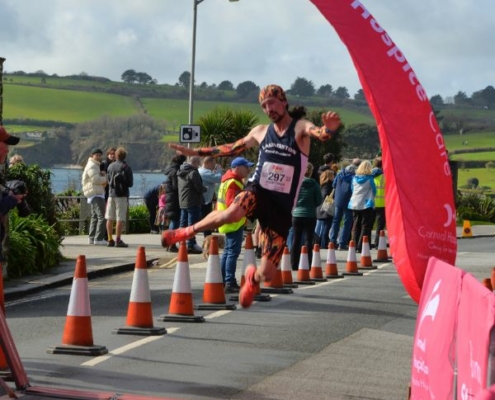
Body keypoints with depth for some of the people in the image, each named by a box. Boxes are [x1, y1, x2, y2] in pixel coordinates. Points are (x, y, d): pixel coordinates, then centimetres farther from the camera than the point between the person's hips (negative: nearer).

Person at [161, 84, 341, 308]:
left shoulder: (300, 128, -1)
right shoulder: (261, 132, 12)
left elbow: (319, 134, -24)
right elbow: (233, 149, 28)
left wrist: (328, 129, -50)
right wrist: (195, 152, 28)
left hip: (281, 208, -1)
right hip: (257, 191, 2)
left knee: (267, 275, -6)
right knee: (233, 213, -38)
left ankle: (252, 277, 33)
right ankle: (189, 231, -11)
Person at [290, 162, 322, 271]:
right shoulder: (314, 184, -9)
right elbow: (319, 200, -6)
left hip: (297, 214, 2)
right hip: (310, 215, -1)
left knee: (296, 239, 11)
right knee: (308, 240, 5)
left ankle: (294, 265, 10)